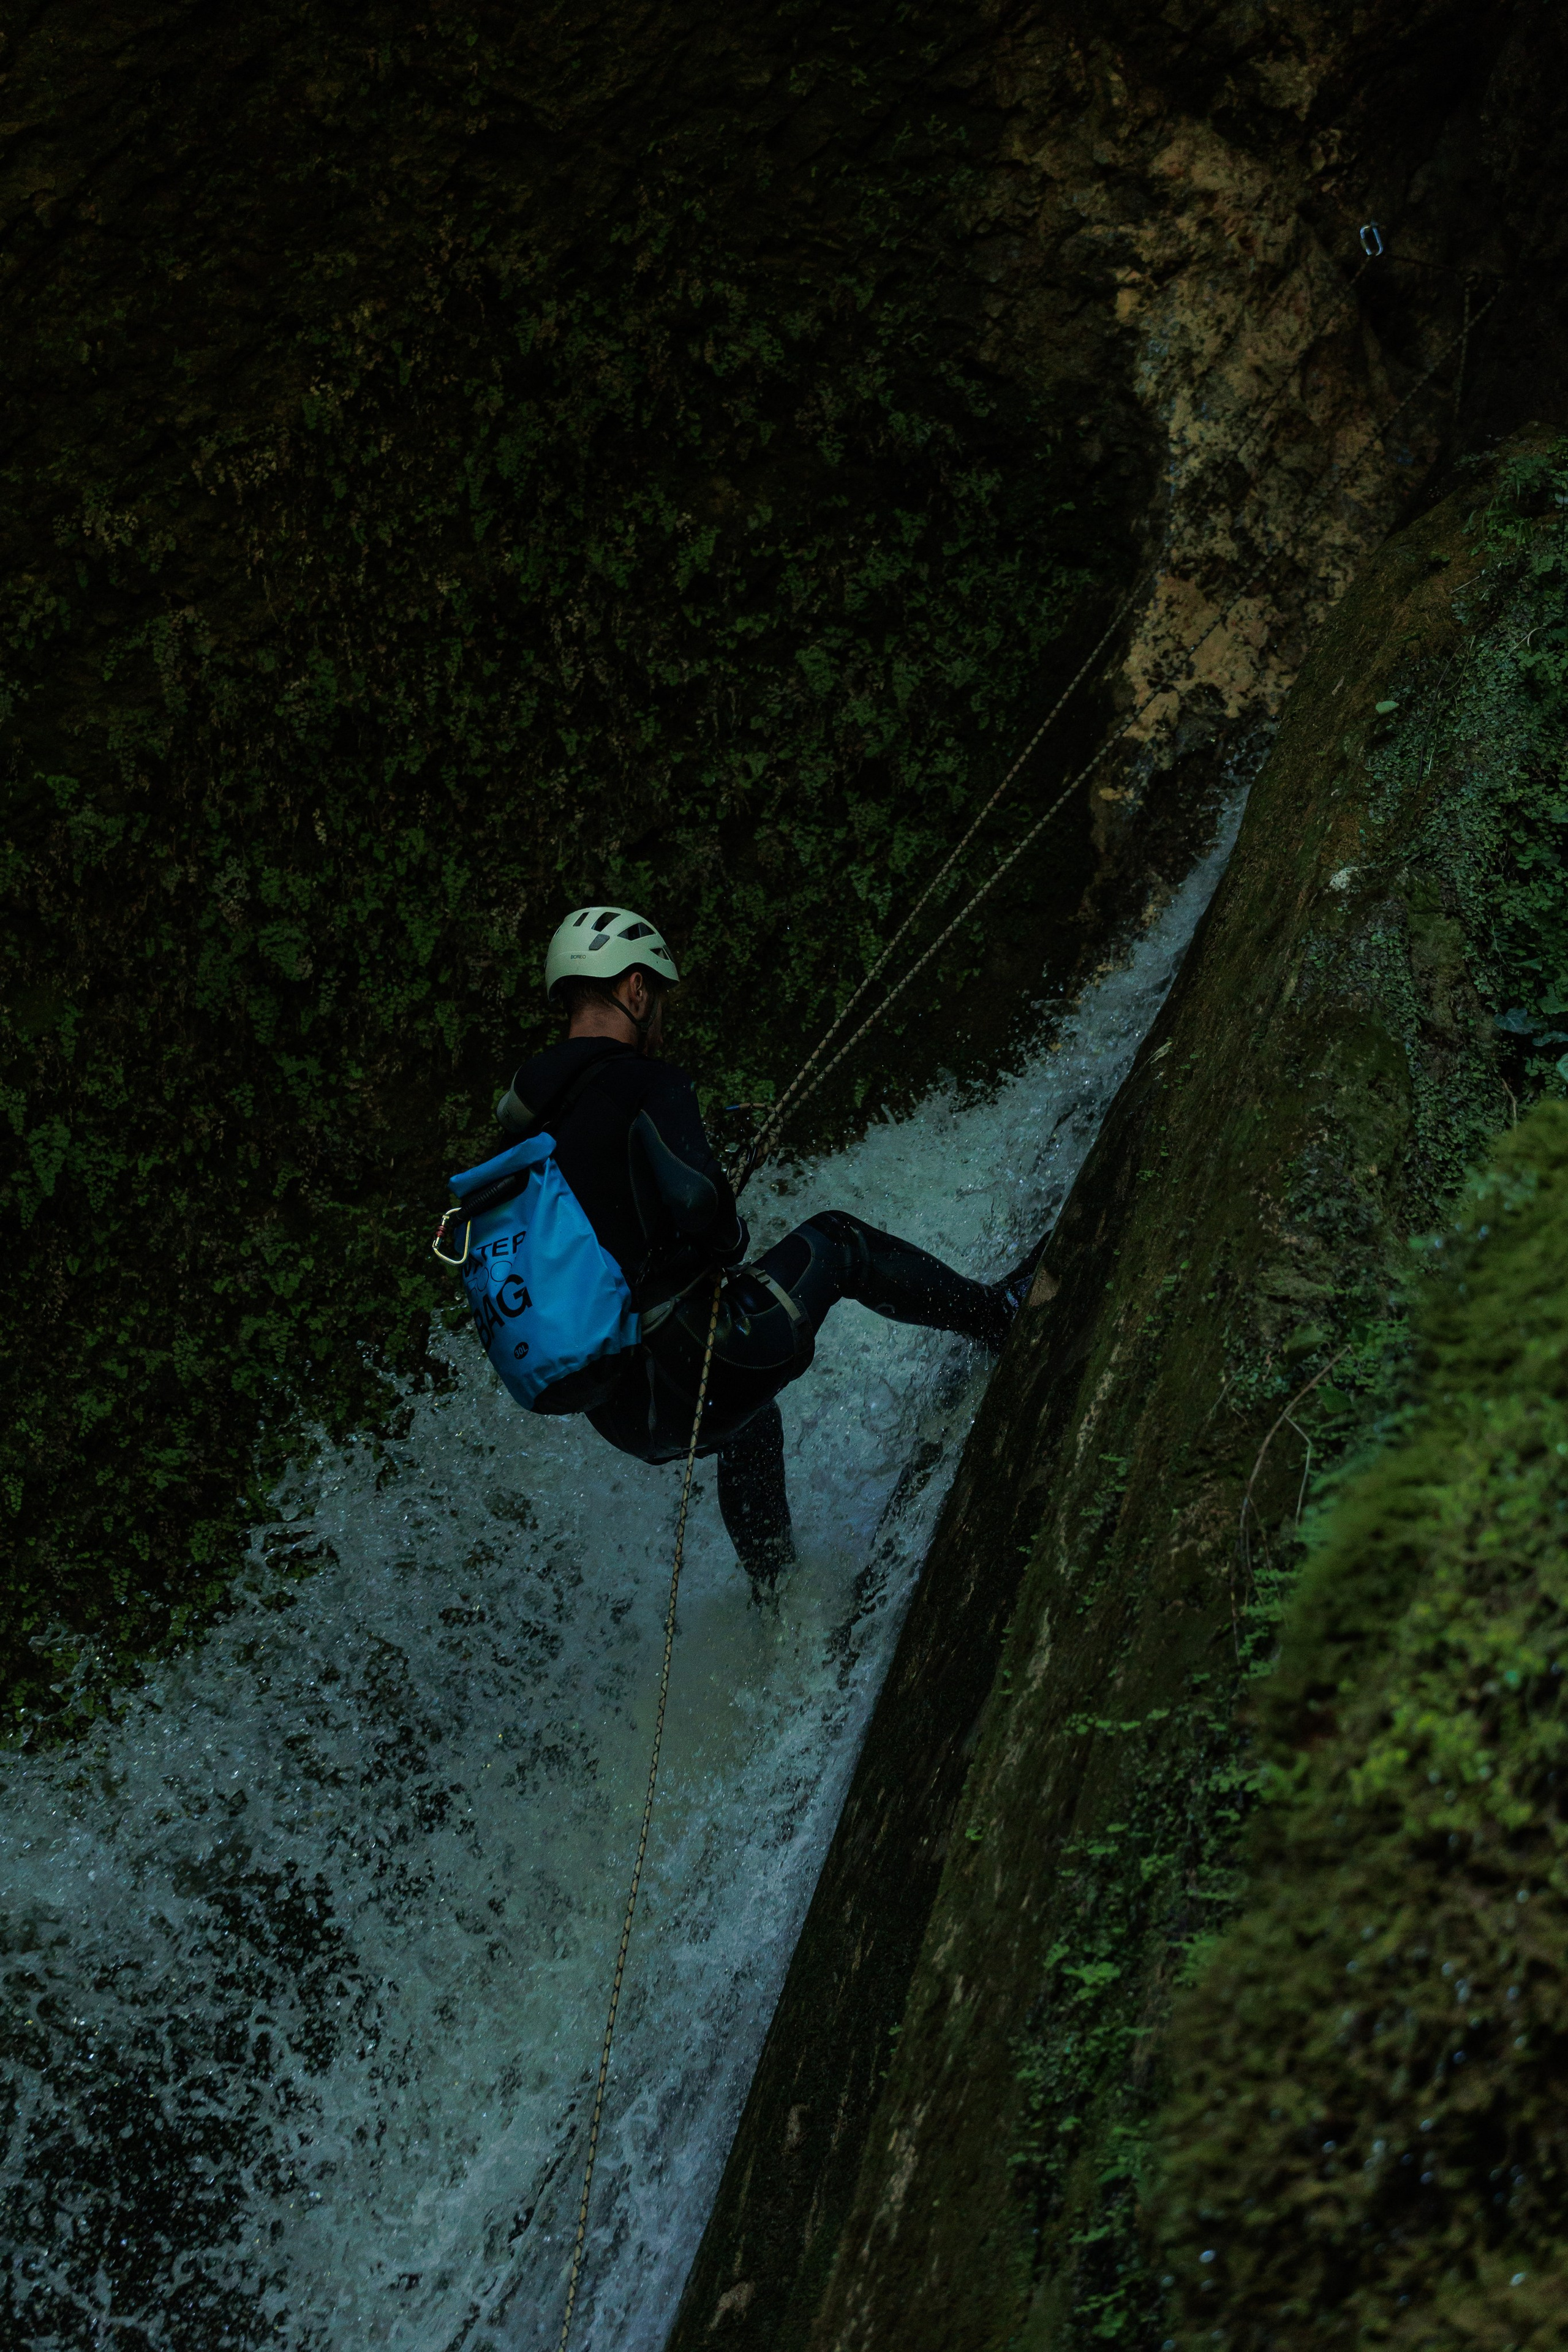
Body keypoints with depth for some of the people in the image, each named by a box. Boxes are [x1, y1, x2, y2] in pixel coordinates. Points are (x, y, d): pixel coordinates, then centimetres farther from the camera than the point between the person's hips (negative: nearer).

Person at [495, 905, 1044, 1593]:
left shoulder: (522, 1116, 11)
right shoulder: (642, 1082, -13)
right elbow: (696, 1204, -28)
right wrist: (732, 1244, -4)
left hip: (618, 1418, 8)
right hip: (684, 1383, -8)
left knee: (750, 1421, 40)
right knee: (833, 1241, 14)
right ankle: (999, 1316, 30)